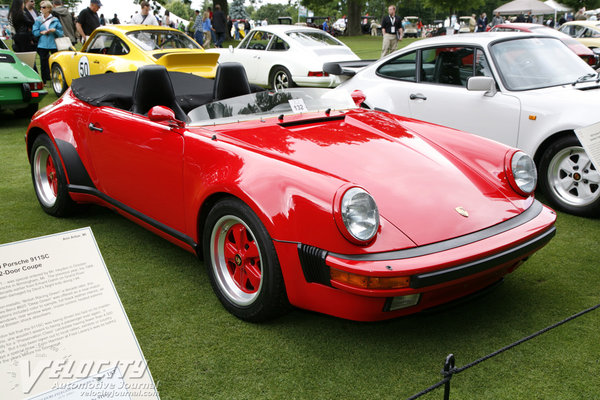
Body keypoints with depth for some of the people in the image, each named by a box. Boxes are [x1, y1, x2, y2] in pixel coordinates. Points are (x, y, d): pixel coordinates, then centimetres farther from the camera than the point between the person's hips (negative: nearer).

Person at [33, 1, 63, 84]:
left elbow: (61, 33, 4)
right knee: (43, 64, 4)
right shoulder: (38, 20, 8)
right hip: (42, 45, 1)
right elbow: (35, 32, 5)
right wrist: (42, 32, -11)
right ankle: (44, 81, 12)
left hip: (53, 45, -1)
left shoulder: (55, 20, 5)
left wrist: (55, 30, -13)